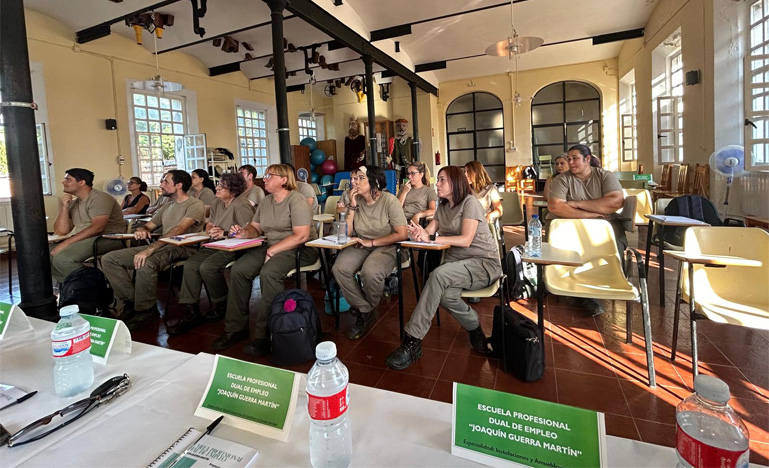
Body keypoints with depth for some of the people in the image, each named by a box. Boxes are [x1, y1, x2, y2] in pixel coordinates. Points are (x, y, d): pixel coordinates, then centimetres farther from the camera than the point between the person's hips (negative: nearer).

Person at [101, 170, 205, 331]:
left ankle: (144, 311, -14)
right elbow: (148, 226, 24)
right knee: (109, 259, -2)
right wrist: (142, 230, -3)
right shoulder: (168, 206, 22)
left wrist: (150, 249, -30)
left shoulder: (195, 205, -6)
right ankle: (130, 302, -4)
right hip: (162, 247, 9)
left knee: (145, 265, -37)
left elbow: (178, 230, -21)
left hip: (182, 249, -9)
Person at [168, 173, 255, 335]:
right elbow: (209, 225, 21)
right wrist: (210, 230, -5)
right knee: (190, 264, -10)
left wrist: (224, 233, -17)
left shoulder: (241, 206, -15)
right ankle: (191, 312, -6)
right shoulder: (217, 204, 15)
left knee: (206, 267, -26)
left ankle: (222, 305, -1)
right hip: (216, 246, 9)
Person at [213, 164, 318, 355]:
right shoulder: (265, 201, 14)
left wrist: (272, 251, -21)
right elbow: (255, 227, 16)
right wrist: (245, 233, -8)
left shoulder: (296, 200, -11)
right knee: (238, 270, -11)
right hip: (270, 247, 8)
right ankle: (236, 328, -1)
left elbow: (301, 235, -21)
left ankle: (265, 336, -23)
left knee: (268, 272, -33)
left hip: (299, 249, -7)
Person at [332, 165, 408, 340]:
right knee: (339, 268, -24)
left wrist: (371, 242, -15)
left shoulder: (389, 200, -10)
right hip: (361, 246, 5)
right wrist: (352, 206, -8)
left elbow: (402, 234, -14)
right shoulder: (357, 200, 3)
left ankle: (369, 309, 0)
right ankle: (365, 311, -6)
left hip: (386, 247, -4)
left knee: (370, 272, -34)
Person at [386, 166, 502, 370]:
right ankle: (475, 329, 0)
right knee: (446, 295, -30)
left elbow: (466, 240, -17)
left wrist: (431, 237, -21)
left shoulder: (470, 202, -6)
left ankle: (413, 341, -32)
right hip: (456, 260, 6)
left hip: (484, 263, -6)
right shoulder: (443, 207, 18)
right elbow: (428, 233, 6)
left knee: (438, 274, -34)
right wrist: (419, 233, -19)